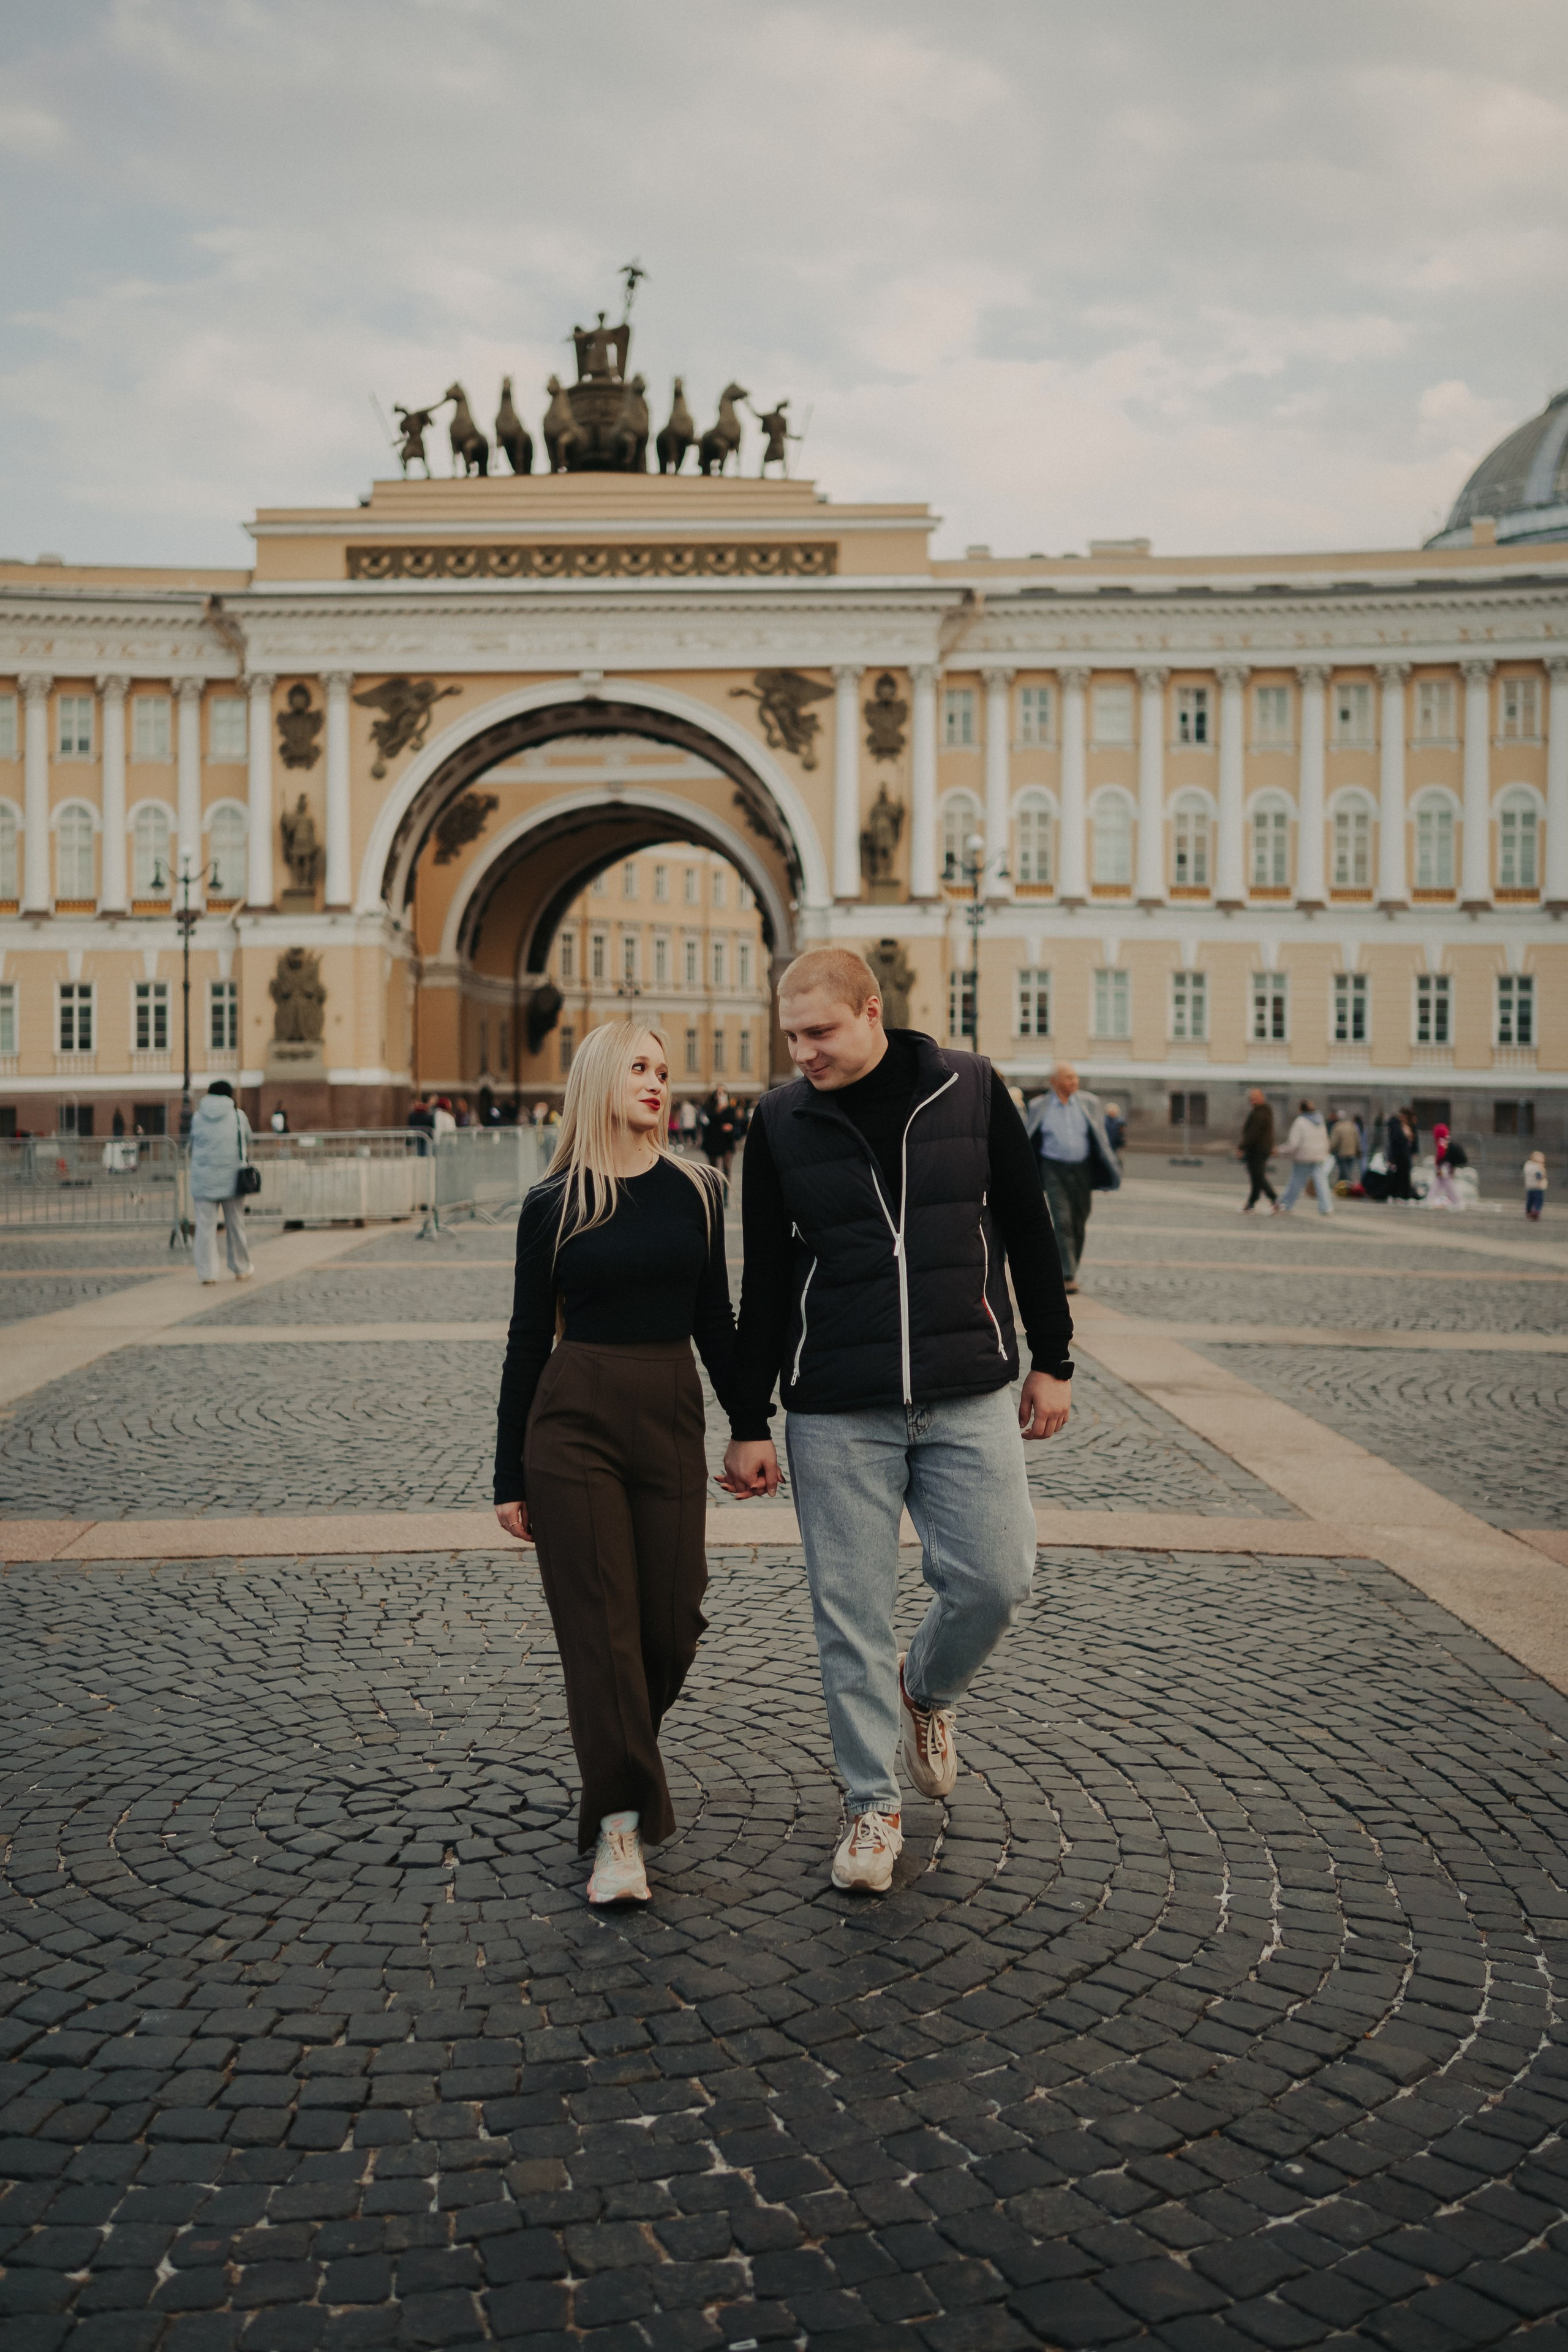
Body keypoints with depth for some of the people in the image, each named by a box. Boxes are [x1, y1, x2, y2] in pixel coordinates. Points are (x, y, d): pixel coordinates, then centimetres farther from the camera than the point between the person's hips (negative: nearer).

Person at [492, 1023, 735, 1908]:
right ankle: (620, 1824, 3)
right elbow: (528, 1340, 3)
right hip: (574, 1421, -2)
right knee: (599, 1623, -4)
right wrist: (510, 1477, 2)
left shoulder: (697, 1190, 6)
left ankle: (621, 1751, 34)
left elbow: (716, 1322, 13)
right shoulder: (553, 1204, 0)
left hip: (672, 1418, 3)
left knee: (671, 1623, 4)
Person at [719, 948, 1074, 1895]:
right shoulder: (780, 1121, 1)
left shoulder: (970, 1088, 0)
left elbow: (1028, 1225, 8)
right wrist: (750, 1424, 5)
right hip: (836, 1412, 0)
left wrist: (1052, 1361, 7)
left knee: (995, 1579, -4)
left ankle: (928, 1692, 30)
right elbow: (765, 1280, 5)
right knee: (852, 1612, 2)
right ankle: (873, 1806, 20)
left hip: (970, 1397, 0)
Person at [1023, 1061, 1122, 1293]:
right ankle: (1067, 1276, -15)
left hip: (1082, 1169, 2)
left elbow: (1102, 1140, 10)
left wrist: (1110, 1172, 7)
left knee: (1079, 1224, 7)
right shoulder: (1041, 1108, 1)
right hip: (1054, 1169, -2)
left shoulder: (1090, 1104, 5)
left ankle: (1069, 1271, 23)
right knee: (1063, 1221, -13)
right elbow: (1030, 1143, 10)